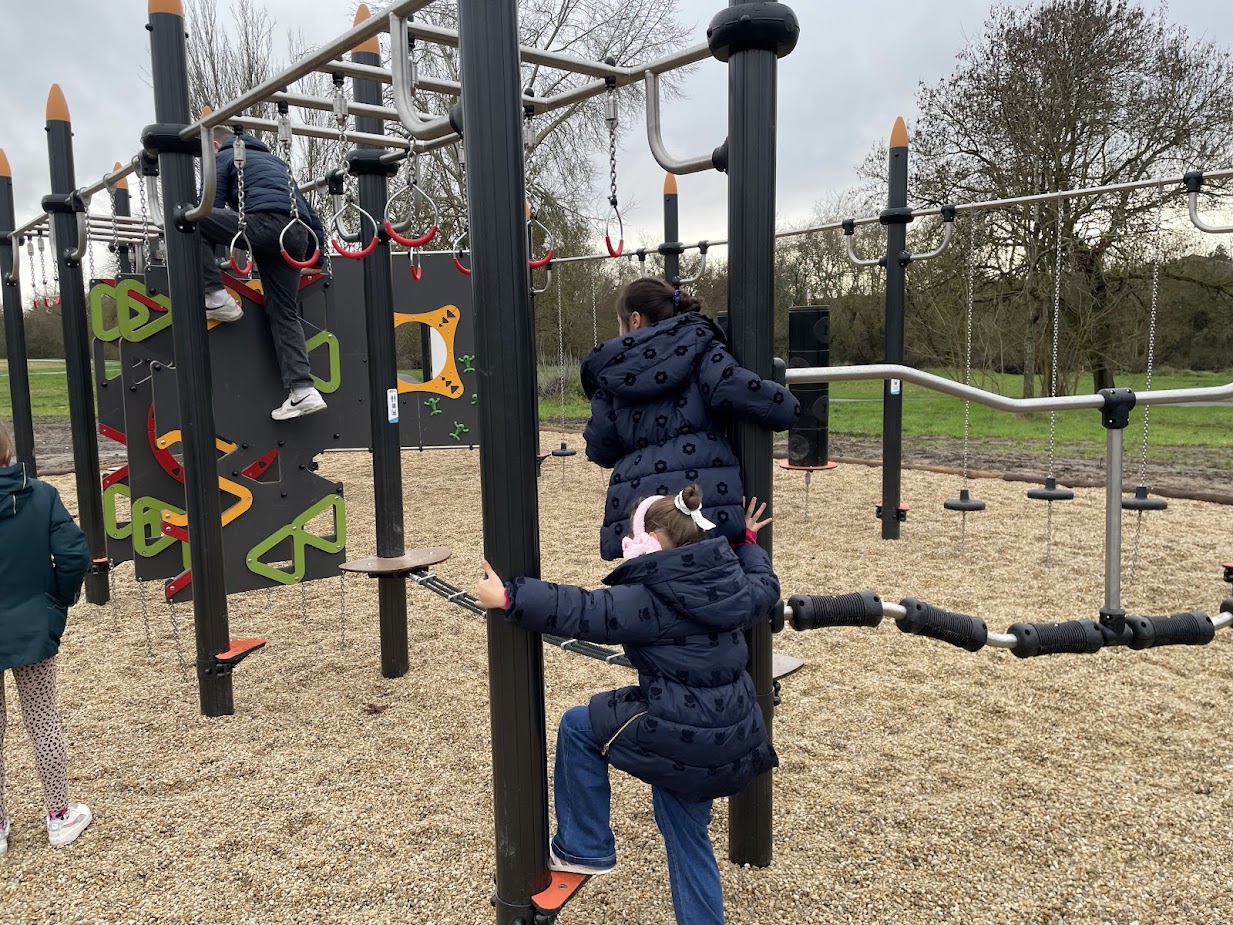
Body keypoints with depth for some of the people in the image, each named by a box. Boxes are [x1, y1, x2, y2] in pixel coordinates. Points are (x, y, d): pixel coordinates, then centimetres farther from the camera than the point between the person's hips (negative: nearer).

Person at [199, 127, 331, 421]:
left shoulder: (223, 157, 18)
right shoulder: (273, 159, 38)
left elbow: (211, 209, 9)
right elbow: (308, 211, 34)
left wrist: (206, 259, 18)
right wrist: (318, 251, 35)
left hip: (264, 222, -7)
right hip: (297, 235, 7)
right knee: (283, 313, 9)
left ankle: (217, 298, -2)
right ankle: (303, 391, -3)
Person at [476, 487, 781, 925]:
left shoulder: (652, 599, -17)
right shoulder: (730, 583, 6)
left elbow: (581, 611, -20)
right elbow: (765, 587, 26)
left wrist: (508, 597, -15)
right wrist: (748, 541, 41)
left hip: (681, 742, -8)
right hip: (732, 742, 8)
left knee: (578, 726, 12)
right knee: (688, 839, 24)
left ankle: (585, 848, 22)